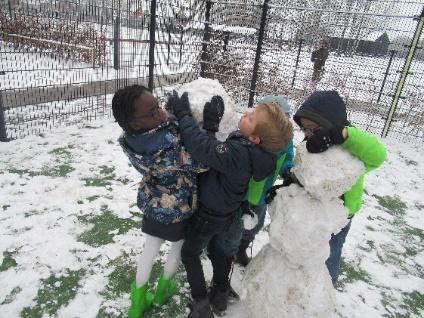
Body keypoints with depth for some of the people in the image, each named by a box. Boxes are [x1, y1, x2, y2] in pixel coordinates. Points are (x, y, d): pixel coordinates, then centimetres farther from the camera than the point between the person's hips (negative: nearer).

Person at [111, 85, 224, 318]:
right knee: (178, 248, 26)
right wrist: (211, 125, -29)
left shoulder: (133, 139, -17)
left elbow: (169, 130, -2)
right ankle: (162, 290, 49)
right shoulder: (165, 150, -41)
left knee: (150, 249, 25)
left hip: (152, 205, 5)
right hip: (177, 210, -5)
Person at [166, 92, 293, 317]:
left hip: (209, 214, -7)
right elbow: (217, 149, -2)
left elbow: (200, 146, -41)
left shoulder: (237, 153, -40)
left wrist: (183, 114, -30)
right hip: (226, 212, 7)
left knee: (190, 253, 17)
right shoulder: (259, 152, -15)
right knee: (216, 248, 29)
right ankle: (221, 290, 49)